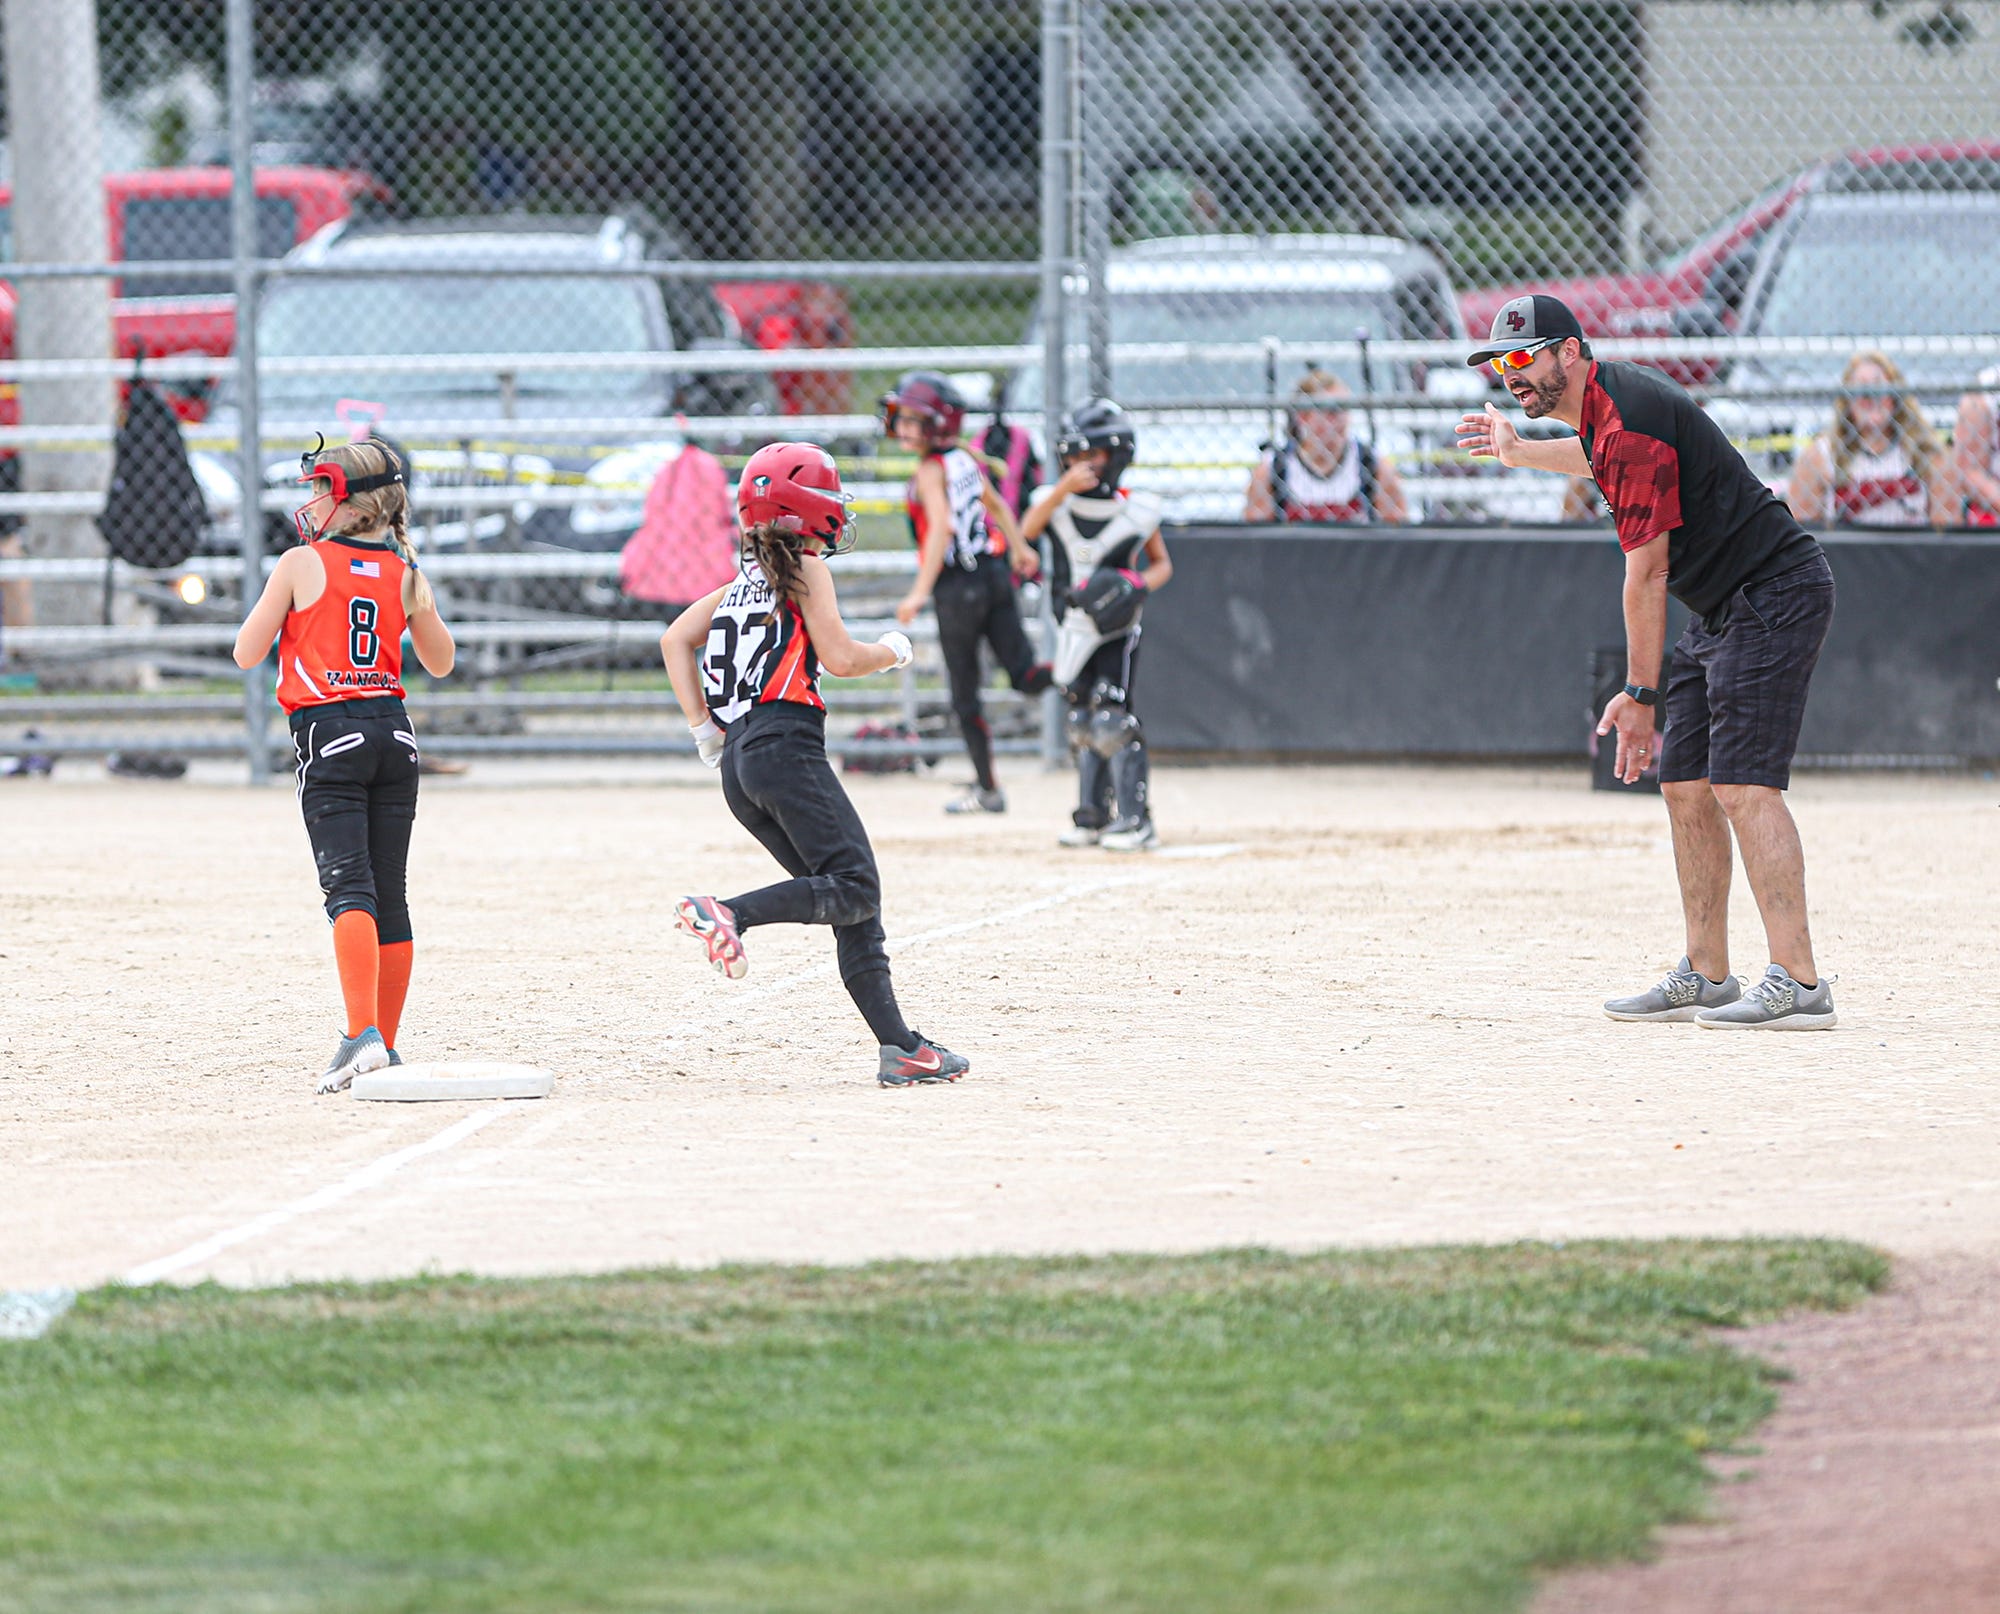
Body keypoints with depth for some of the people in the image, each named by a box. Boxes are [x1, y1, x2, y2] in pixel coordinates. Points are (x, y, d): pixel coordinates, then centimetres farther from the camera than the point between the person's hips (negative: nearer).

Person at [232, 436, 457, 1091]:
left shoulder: (301, 564, -3)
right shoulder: (404, 573, 10)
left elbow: (246, 653, 2)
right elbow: (441, 661, 23)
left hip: (329, 732, -5)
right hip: (394, 730, 5)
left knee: (348, 888, -14)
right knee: (390, 897, 10)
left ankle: (363, 1035, -29)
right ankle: (385, 1046, 15)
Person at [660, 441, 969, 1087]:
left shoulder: (744, 580, 21)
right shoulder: (806, 569, 0)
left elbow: (675, 639, 19)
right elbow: (840, 657, -7)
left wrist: (703, 726, 16)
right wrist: (892, 651, 13)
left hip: (739, 761, 9)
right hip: (787, 747, -9)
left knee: (853, 905, 7)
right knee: (855, 888, -14)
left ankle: (898, 1046, -1)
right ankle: (729, 914, -30)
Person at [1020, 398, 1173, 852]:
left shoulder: (1137, 511, -5)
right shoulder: (1056, 501, -1)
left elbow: (1162, 564, 7)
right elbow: (1028, 530, -22)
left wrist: (1141, 586, -14)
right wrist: (1063, 489, -35)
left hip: (1117, 628, -4)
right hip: (1076, 627, 4)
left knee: (1111, 716, -15)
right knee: (1082, 720, 11)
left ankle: (1136, 819, -13)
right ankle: (1093, 817, 23)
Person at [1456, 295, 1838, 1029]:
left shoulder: (1630, 423, -20)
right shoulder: (1603, 402, 10)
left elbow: (1647, 574, -20)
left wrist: (1640, 692, -18)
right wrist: (1520, 451, 49)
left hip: (1775, 596, -11)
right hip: (1726, 609, 11)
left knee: (1744, 785, -19)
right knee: (1687, 788, 11)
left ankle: (1797, 983, -25)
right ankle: (1706, 979, 15)